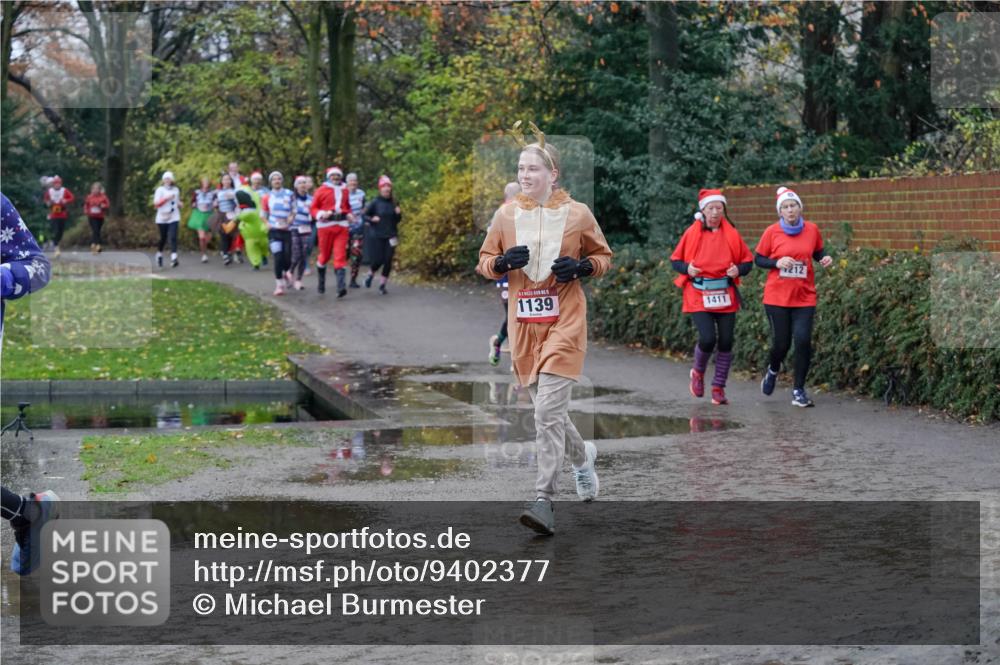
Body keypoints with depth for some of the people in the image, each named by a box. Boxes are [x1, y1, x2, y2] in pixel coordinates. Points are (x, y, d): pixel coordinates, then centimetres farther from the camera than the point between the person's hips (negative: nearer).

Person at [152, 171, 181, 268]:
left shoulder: (176, 190, 14)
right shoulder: (160, 190, 1)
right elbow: (156, 203, -8)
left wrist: (179, 204, 6)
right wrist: (166, 198, -18)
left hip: (174, 217, 2)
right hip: (162, 218, -2)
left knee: (173, 237, -15)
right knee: (163, 238, 6)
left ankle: (173, 258, -24)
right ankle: (159, 255, 33)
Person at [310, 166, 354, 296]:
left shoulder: (344, 190, 12)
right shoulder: (322, 190, 2)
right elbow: (313, 208, 2)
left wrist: (349, 215, 6)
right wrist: (322, 214, -17)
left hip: (342, 226, 2)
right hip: (325, 225, -2)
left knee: (340, 256, -9)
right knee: (325, 255, 8)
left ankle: (341, 287, -19)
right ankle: (321, 282, 33)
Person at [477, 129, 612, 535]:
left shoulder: (577, 214, -1)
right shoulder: (506, 215, 6)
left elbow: (603, 257, 10)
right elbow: (485, 264, 12)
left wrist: (581, 267, -11)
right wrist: (504, 262, -10)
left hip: (564, 322, -4)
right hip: (523, 323, 4)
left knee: (548, 410, -15)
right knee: (547, 410, 14)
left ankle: (544, 501, -15)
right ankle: (583, 456, 44)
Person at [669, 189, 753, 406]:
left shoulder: (732, 234, 4)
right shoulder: (692, 233, 0)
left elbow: (748, 261, 9)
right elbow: (675, 260, 7)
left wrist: (738, 270, -12)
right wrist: (687, 268, -14)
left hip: (725, 296, 2)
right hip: (699, 296, -2)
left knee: (726, 342, 1)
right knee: (707, 339, -16)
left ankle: (718, 388, 14)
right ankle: (698, 372, 15)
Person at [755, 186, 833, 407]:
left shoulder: (812, 230, 1)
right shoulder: (772, 232, -5)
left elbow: (818, 252, 17)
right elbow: (758, 259, 2)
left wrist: (825, 258, -5)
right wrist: (777, 262, -16)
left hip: (804, 297, 1)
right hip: (777, 297, -1)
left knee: (803, 340, -10)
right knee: (781, 343, 3)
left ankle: (799, 390, 4)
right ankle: (772, 370, 38)